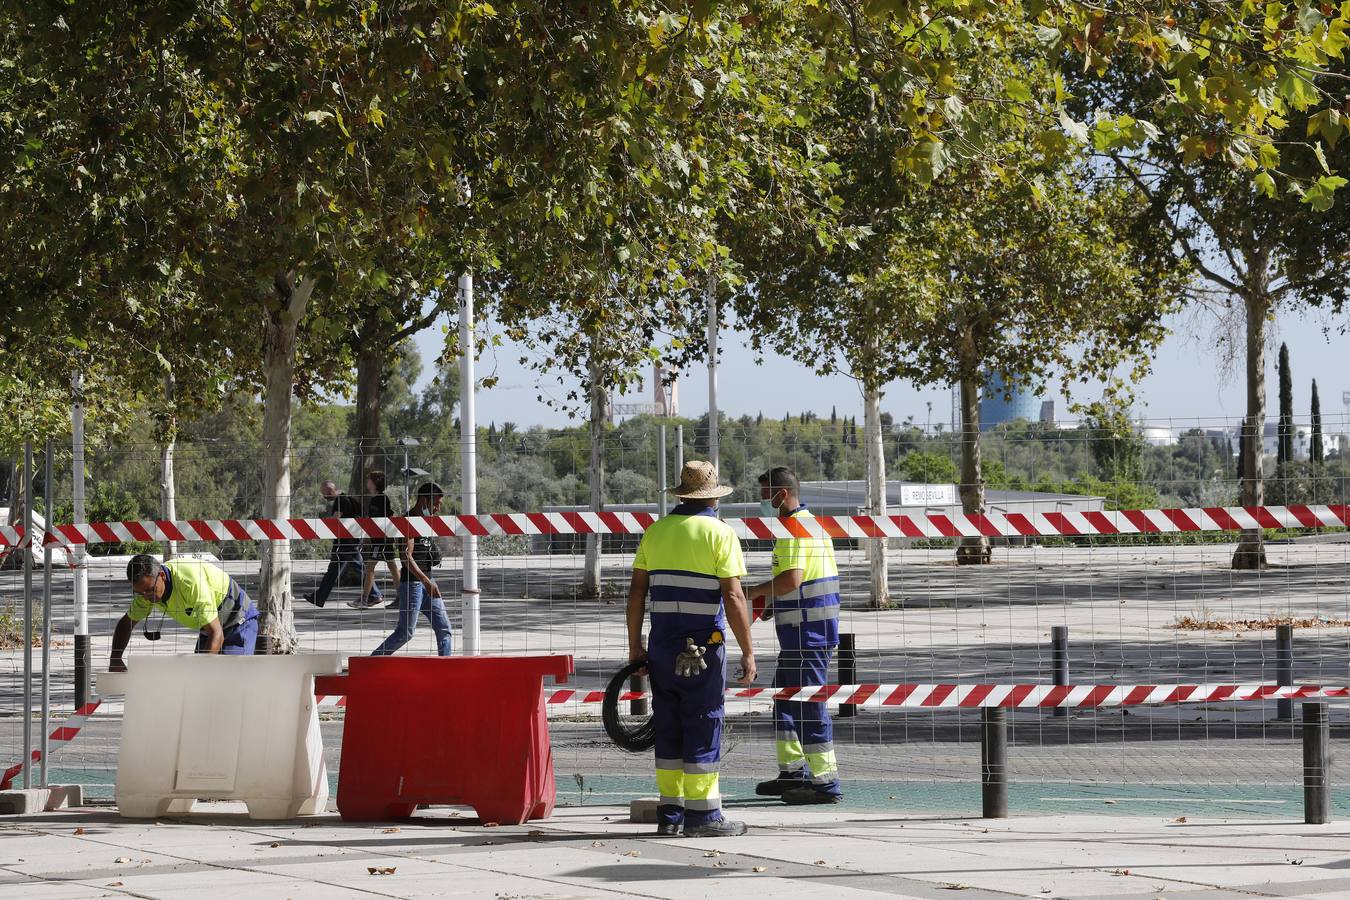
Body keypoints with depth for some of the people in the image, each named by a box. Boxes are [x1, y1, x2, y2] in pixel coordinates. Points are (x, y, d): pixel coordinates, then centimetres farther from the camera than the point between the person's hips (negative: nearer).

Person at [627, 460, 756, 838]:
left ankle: (670, 813, 13)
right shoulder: (718, 533, -6)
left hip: (662, 642, 5)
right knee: (703, 726, -1)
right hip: (703, 644, -5)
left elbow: (636, 591, 9)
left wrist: (635, 644, 15)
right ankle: (702, 815, -1)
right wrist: (748, 652, -8)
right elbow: (733, 598, -11)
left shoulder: (656, 531, 9)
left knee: (668, 726, 10)